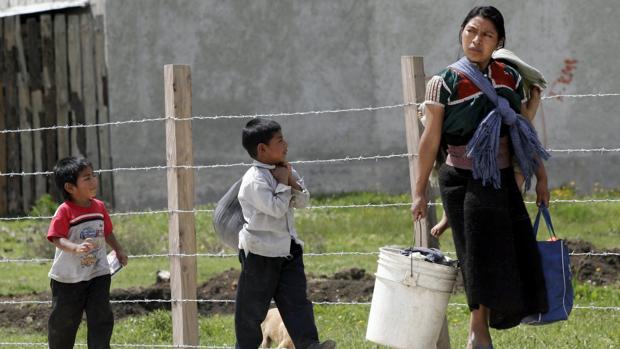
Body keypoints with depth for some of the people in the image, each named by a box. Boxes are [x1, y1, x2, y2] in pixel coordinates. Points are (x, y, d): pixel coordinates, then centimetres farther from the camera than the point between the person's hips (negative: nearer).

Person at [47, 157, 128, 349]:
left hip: (97, 274, 4)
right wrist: (76, 247, -43)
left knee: (101, 317, -3)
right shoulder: (65, 211, -18)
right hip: (68, 278, -4)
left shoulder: (99, 207, 1)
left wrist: (118, 250, 15)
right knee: (63, 320, 8)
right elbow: (57, 239, -27)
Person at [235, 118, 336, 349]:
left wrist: (292, 181, -8)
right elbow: (276, 208, -25)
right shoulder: (254, 180, -18)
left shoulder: (286, 172, 8)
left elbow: (302, 202, 7)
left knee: (296, 299, -2)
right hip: (261, 252, -7)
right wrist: (283, 184, -14)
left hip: (287, 248, 7)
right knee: (252, 304, 4)